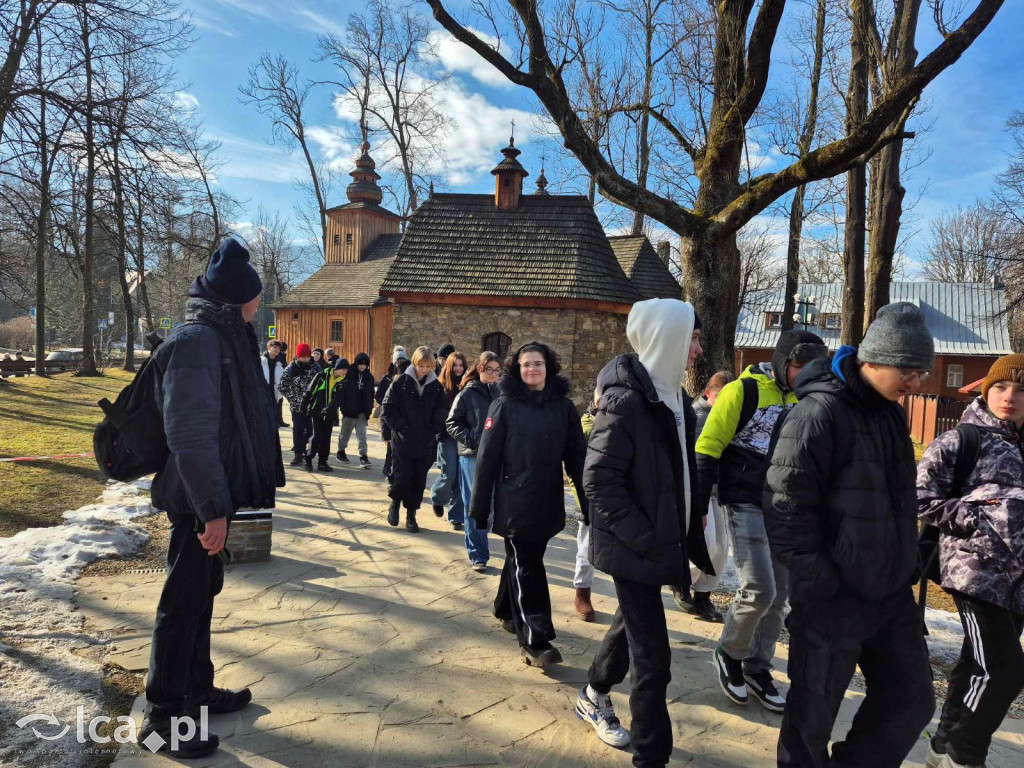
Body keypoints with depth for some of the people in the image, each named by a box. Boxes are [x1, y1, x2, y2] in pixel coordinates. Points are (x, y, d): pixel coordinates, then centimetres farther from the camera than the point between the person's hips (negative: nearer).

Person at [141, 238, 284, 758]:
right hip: (198, 499, -10)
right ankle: (162, 717, 18)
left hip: (209, 493, 10)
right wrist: (213, 509, -24)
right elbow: (190, 434, -26)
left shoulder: (219, 337, 11)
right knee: (184, 601, 2)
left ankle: (197, 690, 36)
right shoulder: (196, 341, -20)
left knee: (202, 590, 19)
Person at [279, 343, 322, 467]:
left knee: (310, 429, 4)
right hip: (297, 406, -1)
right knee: (298, 430, 2)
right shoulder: (291, 369, -4)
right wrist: (294, 398, -7)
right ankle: (298, 455, 10)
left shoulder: (316, 368, 2)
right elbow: (283, 387, -1)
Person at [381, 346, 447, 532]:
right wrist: (401, 426, -9)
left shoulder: (436, 386, 4)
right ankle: (395, 503, 27)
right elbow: (387, 408, -4)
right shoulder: (401, 382, -4)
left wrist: (435, 431, -5)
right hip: (402, 440, -2)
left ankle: (411, 513, 21)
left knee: (419, 479, 6)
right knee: (402, 476, -2)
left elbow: (440, 412, 8)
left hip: (425, 442, 2)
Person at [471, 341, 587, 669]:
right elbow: (487, 458, -6)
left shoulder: (563, 406, 3)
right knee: (528, 569, -3)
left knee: (521, 561, 19)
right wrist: (479, 508, -6)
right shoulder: (505, 405, -6)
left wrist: (589, 503, 1)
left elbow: (577, 457, 4)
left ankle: (505, 611, 40)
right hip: (515, 503, -4)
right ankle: (536, 641, 3)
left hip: (548, 504, 4)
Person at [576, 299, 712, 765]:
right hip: (636, 548, -9)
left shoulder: (673, 396, 6)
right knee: (652, 655, 0)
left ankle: (593, 696, 48)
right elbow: (599, 481, -23)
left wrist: (692, 518, 9)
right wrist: (647, 541, -22)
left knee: (633, 622, 25)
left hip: (660, 539, 9)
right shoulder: (627, 400, -21)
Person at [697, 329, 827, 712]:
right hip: (746, 506, -6)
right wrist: (699, 508, -14)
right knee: (759, 592, -11)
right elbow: (707, 451, -12)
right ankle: (729, 654, 16)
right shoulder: (742, 391, -11)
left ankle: (757, 668, 26)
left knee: (779, 594, 10)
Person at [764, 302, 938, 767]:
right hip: (834, 597, -8)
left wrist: (909, 564, 15)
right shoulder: (819, 412, -18)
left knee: (912, 701, 17)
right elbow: (785, 506, -22)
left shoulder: (890, 412, 9)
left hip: (891, 592, 8)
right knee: (813, 712, 8)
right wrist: (817, 582, -20)